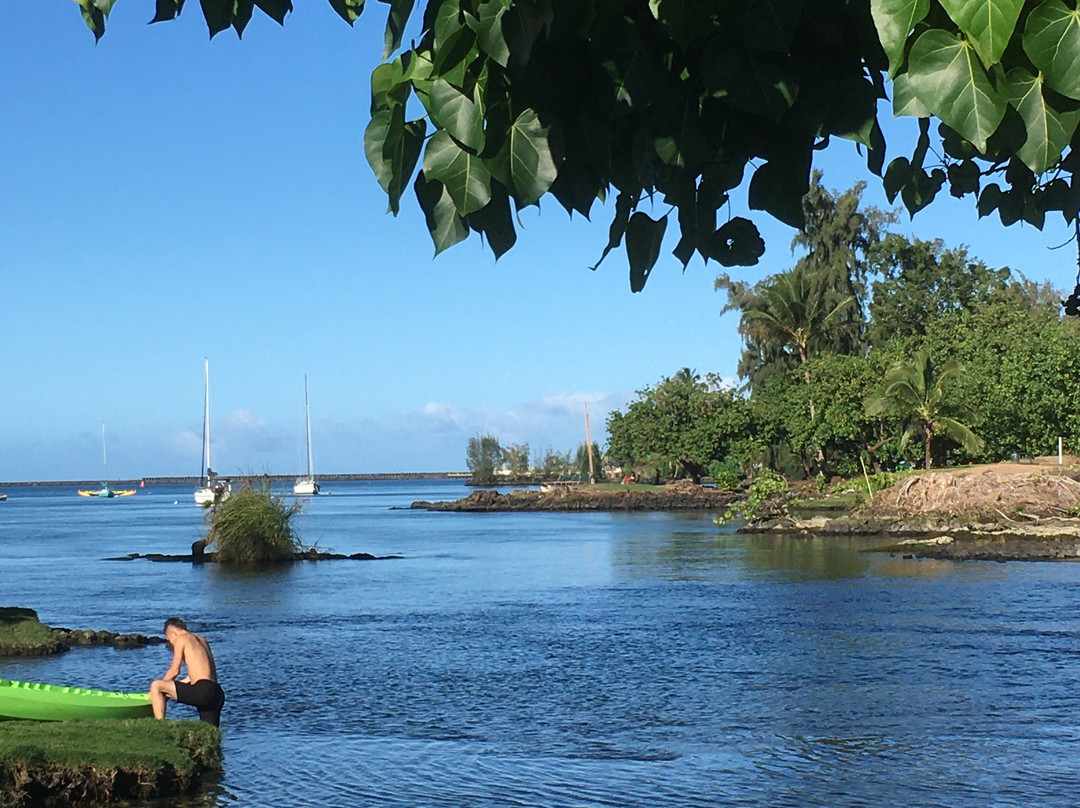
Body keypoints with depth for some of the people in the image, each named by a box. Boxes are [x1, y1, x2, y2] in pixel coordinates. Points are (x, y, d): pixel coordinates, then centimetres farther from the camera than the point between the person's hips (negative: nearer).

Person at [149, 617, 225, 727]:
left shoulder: (181, 639, 4)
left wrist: (157, 688, 18)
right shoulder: (202, 640, 25)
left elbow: (174, 671, 4)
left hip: (202, 690, -8)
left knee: (156, 686, -6)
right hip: (218, 694, 8)